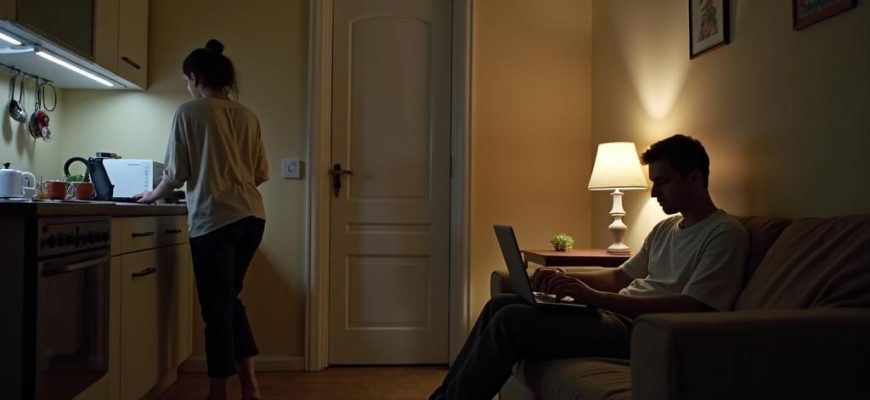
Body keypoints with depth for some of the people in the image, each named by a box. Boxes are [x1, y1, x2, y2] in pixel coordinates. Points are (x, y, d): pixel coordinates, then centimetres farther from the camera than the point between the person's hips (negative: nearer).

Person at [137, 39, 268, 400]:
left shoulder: (189, 112, -2)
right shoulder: (247, 116, 11)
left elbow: (176, 173, 0)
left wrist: (153, 196, 19)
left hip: (214, 219, -5)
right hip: (252, 216, 6)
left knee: (216, 306, 5)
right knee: (230, 298, 17)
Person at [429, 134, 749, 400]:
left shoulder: (725, 233, -7)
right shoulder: (665, 229, 20)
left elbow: (690, 307, -19)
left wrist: (595, 296, -24)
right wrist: (564, 277, 4)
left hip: (641, 331, -9)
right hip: (616, 313, 9)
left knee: (511, 320, -21)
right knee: (500, 304, 0)